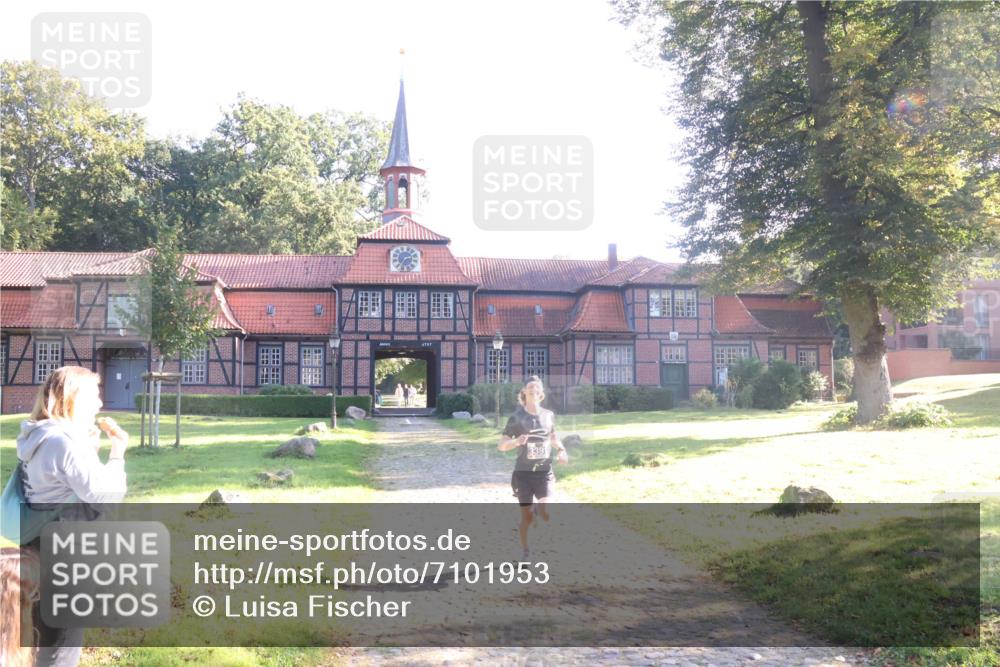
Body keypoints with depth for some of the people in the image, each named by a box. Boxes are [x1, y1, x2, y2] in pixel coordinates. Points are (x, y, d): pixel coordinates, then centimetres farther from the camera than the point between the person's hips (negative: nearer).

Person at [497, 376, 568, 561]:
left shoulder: (549, 415, 4)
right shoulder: (517, 417, -5)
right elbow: (501, 446, -5)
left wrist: (562, 450, 2)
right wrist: (515, 442, -25)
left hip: (545, 472, 2)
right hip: (523, 472, -2)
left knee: (546, 514, -16)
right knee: (527, 517, 4)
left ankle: (537, 509, 20)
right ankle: (525, 551, 26)